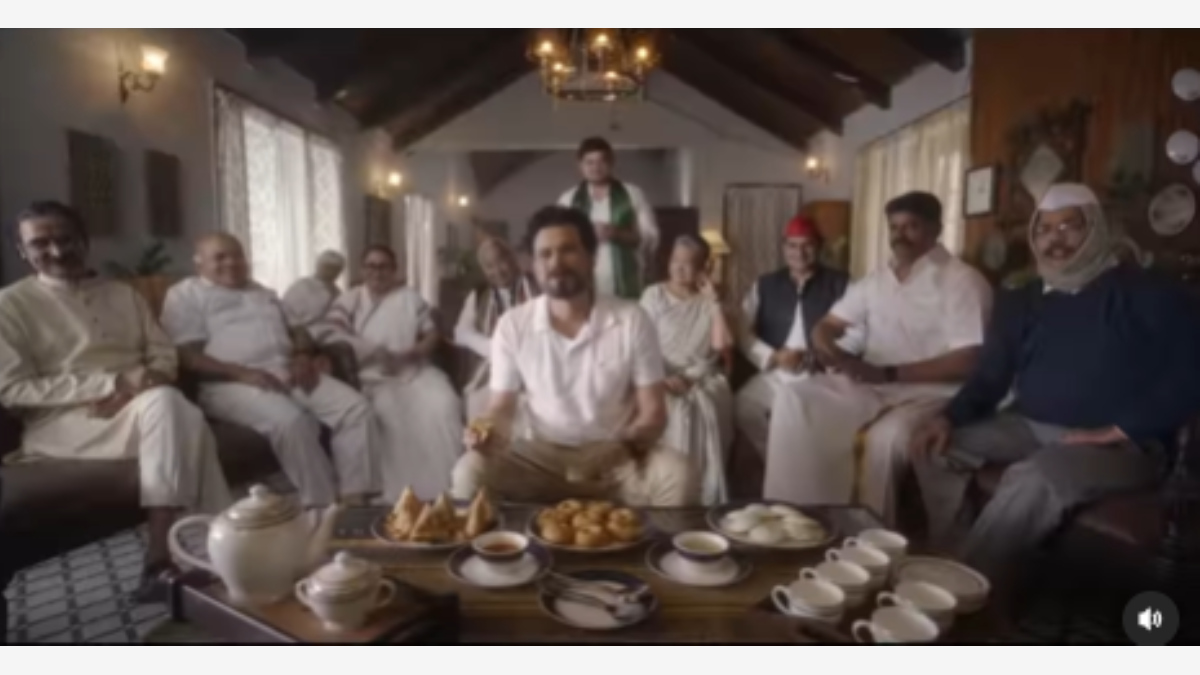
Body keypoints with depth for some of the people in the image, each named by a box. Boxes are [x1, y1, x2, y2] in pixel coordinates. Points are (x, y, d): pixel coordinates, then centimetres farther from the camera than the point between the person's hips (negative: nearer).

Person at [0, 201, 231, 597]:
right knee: (164, 404, -35)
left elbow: (165, 356, 13)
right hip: (62, 422, -4)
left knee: (186, 416, -33)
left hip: (141, 408, 5)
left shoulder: (124, 294, 19)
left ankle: (163, 551, -34)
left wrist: (140, 386, -12)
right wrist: (112, 382, -16)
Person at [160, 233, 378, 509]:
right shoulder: (185, 295, 9)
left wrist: (304, 356, -3)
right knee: (290, 419, -37)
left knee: (355, 406, -19)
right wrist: (243, 373, -20)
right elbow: (189, 357, -4)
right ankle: (323, 505, -26)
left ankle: (354, 500, -23)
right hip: (232, 383, -6)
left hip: (288, 372, 6)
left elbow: (297, 331, 22)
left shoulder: (263, 293, 28)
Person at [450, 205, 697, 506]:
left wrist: (624, 447, -26)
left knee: (677, 475, -30)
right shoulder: (512, 325, -3)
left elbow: (653, 411, -4)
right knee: (471, 472, -27)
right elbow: (502, 407, 1)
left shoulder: (632, 321, -7)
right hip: (540, 455, 1)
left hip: (615, 454, 0)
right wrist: (491, 431, -23)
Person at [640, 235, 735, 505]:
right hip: (663, 378, -1)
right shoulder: (654, 295, 6)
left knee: (705, 410, -30)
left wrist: (713, 301, -4)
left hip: (703, 379, 1)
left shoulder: (709, 300, 11)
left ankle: (706, 501, -17)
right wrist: (664, 378, -15)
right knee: (674, 412, -32)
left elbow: (722, 344, -4)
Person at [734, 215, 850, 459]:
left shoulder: (840, 284, 10)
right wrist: (773, 357, -9)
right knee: (743, 407, -24)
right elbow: (744, 332, 8)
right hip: (775, 373, 2)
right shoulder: (764, 285, 17)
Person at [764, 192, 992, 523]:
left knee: (885, 437, -37)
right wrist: (828, 347, -11)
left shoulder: (962, 281, -6)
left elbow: (967, 362, -15)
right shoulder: (875, 281, 14)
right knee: (794, 400, -16)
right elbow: (826, 325, 15)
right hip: (869, 385, 6)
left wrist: (888, 373, -20)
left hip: (931, 392, -6)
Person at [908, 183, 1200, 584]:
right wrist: (949, 417, -7)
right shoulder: (1019, 303, 14)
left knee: (1035, 479, -36)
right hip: (1028, 428, 6)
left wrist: (1123, 430, -21)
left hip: (1119, 444, -6)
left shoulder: (1146, 294, -2)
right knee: (935, 446, -12)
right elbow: (990, 378, 12)